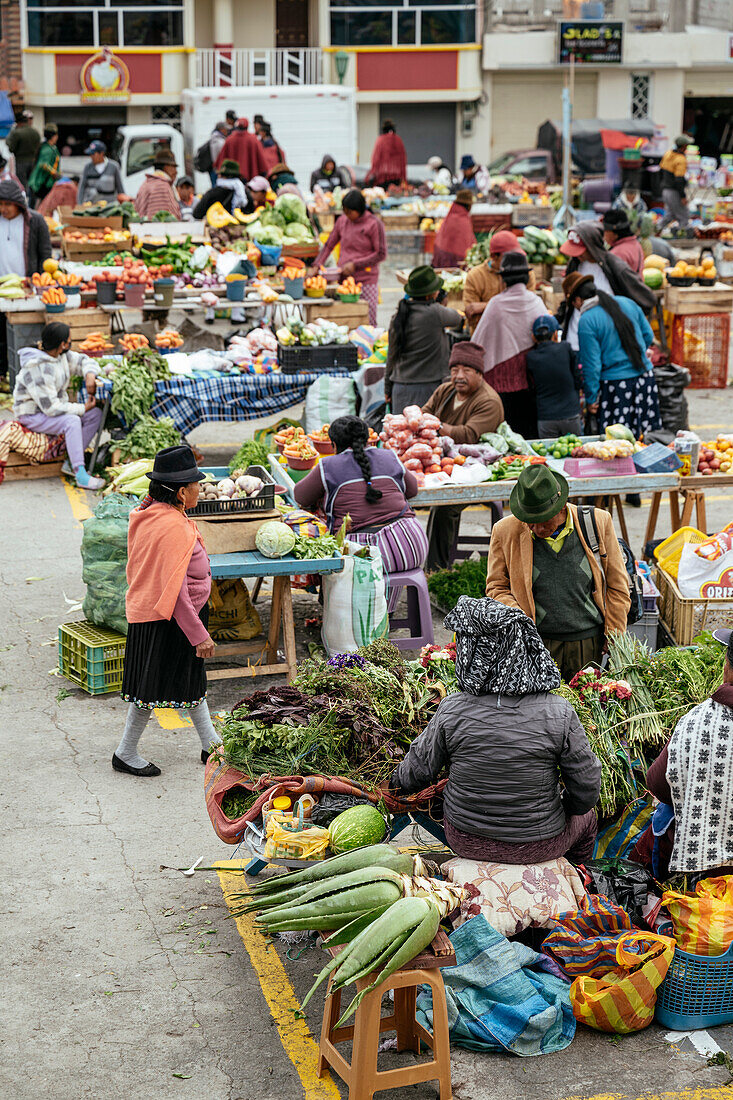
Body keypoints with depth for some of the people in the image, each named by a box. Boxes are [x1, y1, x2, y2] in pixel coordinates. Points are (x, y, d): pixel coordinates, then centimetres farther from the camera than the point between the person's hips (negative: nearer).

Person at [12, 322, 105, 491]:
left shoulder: (61, 356, -3)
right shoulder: (38, 369, -29)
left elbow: (84, 361, 12)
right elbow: (51, 408, -29)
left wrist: (90, 376, -13)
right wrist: (83, 408, -21)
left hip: (52, 408, 9)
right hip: (33, 415, -9)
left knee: (96, 414, -3)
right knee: (72, 421, -34)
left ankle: (71, 463, -6)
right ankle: (81, 476, -34)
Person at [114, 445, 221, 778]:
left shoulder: (148, 515, 3)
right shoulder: (174, 527, -26)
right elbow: (175, 591, -27)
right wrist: (199, 634, -21)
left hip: (147, 610, 10)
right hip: (167, 620, -10)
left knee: (192, 676, 18)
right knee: (155, 687, 3)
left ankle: (212, 744, 29)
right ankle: (126, 754, 16)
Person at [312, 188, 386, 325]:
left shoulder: (374, 224, -6)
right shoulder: (342, 221, 9)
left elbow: (381, 254, -7)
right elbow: (329, 245, 17)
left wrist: (355, 264, -12)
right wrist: (316, 265, 5)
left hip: (366, 280, -4)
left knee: (368, 324, -4)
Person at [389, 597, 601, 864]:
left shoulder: (452, 711, -20)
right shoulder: (558, 713, -22)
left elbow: (417, 773, -5)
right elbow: (587, 791, -13)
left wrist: (396, 783, 17)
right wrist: (563, 805, 9)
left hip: (465, 841, 1)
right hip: (538, 846, -1)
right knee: (586, 818, 31)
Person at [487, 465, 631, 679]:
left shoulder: (598, 522, 0)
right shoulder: (505, 531, -1)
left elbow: (618, 587, 7)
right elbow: (496, 588, 9)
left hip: (591, 644, 1)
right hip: (538, 645, 0)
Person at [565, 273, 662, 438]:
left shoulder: (587, 321, -12)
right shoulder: (627, 303, 6)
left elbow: (591, 364, -11)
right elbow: (648, 336, 14)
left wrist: (591, 399, -3)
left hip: (616, 385, -6)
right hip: (646, 378, 6)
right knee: (648, 437, 12)